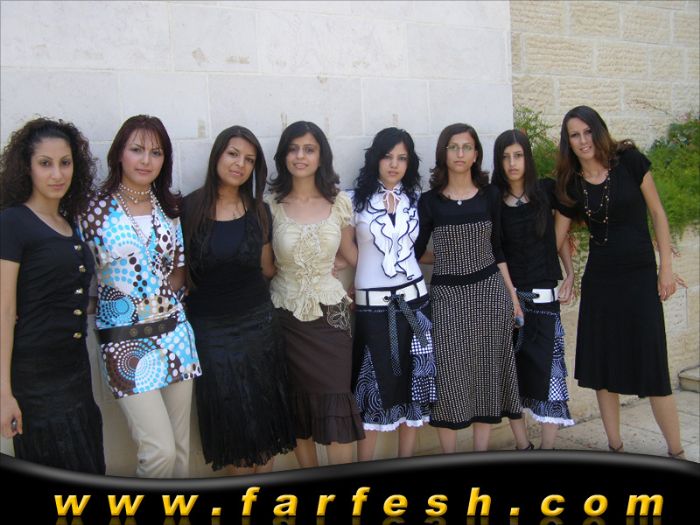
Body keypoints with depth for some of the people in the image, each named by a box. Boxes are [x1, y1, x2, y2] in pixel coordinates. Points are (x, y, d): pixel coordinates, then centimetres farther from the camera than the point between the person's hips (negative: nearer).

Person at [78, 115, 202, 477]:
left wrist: (161, 292, -2)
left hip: (174, 333, 4)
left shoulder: (170, 208, 8)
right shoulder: (96, 210, -5)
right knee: (160, 450, -7)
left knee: (180, 447, 11)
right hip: (124, 340, -4)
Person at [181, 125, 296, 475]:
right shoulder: (189, 209, -7)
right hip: (210, 329, -2)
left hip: (257, 323, 2)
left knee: (264, 415, 9)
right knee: (229, 418, 9)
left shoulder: (259, 211, 1)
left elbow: (267, 268, 7)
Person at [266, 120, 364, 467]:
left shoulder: (340, 202, 0)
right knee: (299, 409, 9)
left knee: (337, 411, -2)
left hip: (330, 315, 1)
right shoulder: (270, 204, -3)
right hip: (286, 316, 0)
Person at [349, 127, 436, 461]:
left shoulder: (415, 199, 7)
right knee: (374, 386, 3)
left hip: (412, 300, 3)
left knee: (412, 383, 9)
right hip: (371, 304, -3)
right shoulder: (357, 200, -3)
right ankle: (364, 467, 18)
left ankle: (406, 462, 24)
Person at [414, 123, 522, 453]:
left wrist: (512, 294, 7)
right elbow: (413, 253, 2)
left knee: (486, 374, 7)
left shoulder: (490, 195, 6)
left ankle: (481, 455, 21)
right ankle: (449, 459, 15)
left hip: (489, 292, 2)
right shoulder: (430, 201, 0)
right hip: (447, 295, -2)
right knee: (448, 375, 0)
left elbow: (497, 250, 10)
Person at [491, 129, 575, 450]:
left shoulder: (547, 191, 3)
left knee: (547, 368, -3)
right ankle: (522, 445, 18)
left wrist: (570, 275, 2)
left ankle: (547, 447, 7)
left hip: (544, 297, 0)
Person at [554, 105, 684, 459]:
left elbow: (657, 213, 0)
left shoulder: (630, 161, -4)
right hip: (598, 280, 3)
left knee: (652, 367, -2)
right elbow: (557, 237, 7)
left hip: (640, 277, -3)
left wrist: (666, 266, -3)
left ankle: (676, 453, 13)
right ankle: (614, 446, 23)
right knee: (602, 367, 7)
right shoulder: (571, 185, 3)